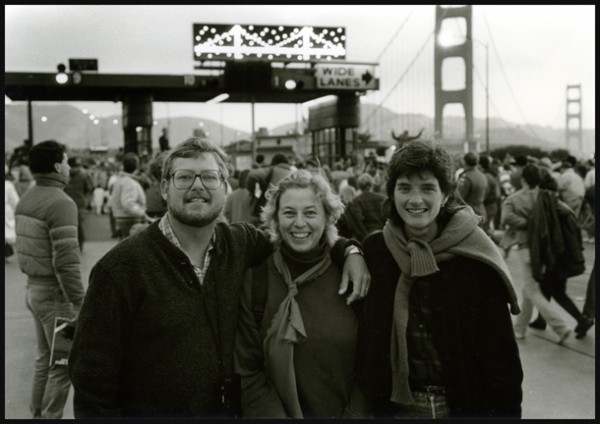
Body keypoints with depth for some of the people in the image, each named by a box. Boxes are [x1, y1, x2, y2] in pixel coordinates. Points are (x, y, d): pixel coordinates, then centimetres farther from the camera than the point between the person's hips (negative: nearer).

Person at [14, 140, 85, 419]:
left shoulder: (25, 199, 9)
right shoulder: (60, 202, -19)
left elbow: (23, 249, 14)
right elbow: (66, 262, -24)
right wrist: (80, 303, -20)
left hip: (33, 289, 9)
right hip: (55, 293, -9)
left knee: (45, 358, 20)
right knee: (63, 364, 2)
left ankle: (37, 414, 31)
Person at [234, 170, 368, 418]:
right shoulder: (255, 279, -9)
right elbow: (246, 372, -8)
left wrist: (354, 415, -14)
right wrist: (278, 416, -17)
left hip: (347, 412, 1)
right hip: (279, 411, -1)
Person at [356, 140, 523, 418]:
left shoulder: (476, 258, -14)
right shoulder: (375, 250, -5)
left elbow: (500, 354, -10)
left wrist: (506, 410, -13)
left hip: (466, 405, -2)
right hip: (396, 405, 3)